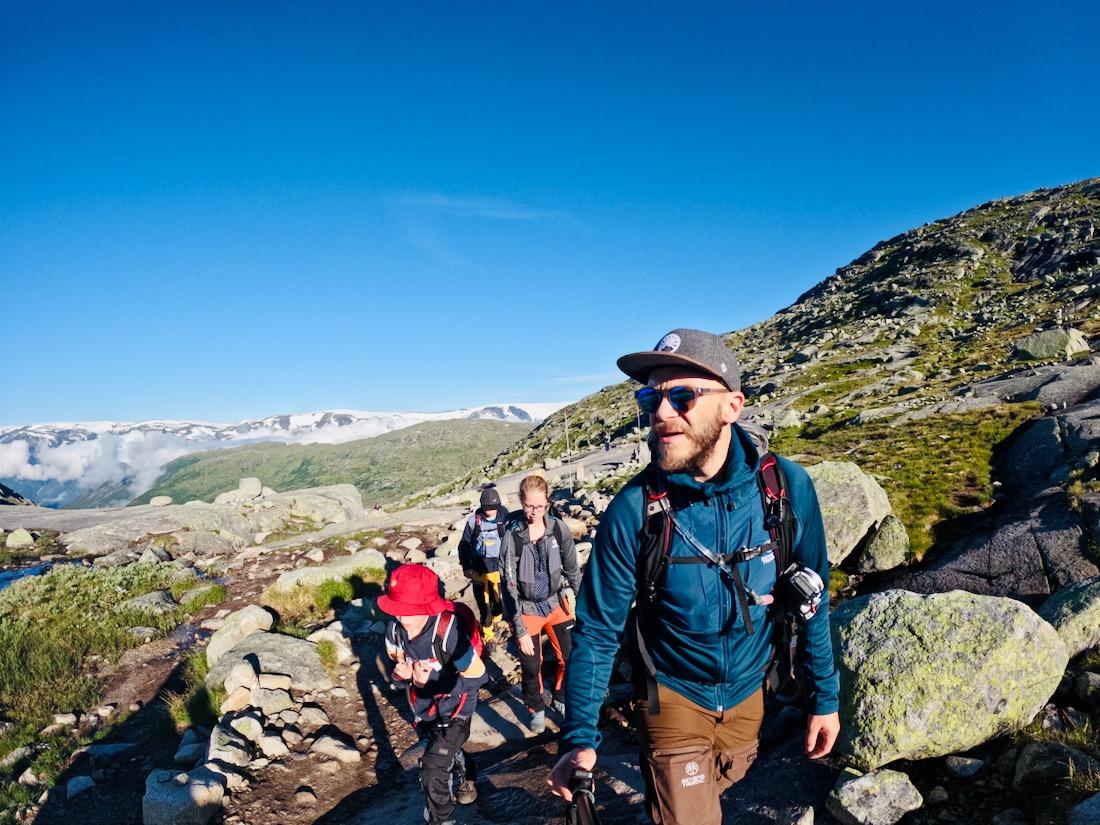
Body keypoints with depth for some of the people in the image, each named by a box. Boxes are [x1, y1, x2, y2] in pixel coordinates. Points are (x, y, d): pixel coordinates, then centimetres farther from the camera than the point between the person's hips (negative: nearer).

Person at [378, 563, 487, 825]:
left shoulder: (449, 631, -37)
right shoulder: (395, 629, -20)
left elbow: (477, 677, -27)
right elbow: (398, 667, -1)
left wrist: (433, 679, -36)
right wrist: (402, 674, -26)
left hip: (453, 709, -6)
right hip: (422, 707, 7)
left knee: (432, 772, -12)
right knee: (446, 750, 31)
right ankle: (468, 778, 63)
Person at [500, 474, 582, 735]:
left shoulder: (559, 528, -12)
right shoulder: (512, 536, -20)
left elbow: (572, 567, 2)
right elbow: (509, 586, -17)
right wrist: (519, 630, -18)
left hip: (557, 603, 3)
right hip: (527, 610, -2)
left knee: (570, 658, 7)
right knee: (531, 666, 9)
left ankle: (560, 698, 36)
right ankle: (537, 709, 37)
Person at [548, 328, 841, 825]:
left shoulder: (787, 487, -20)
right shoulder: (632, 511, -26)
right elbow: (597, 631, -16)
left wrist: (826, 696, 1)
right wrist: (579, 738, -20)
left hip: (750, 691, 3)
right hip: (675, 695, -3)